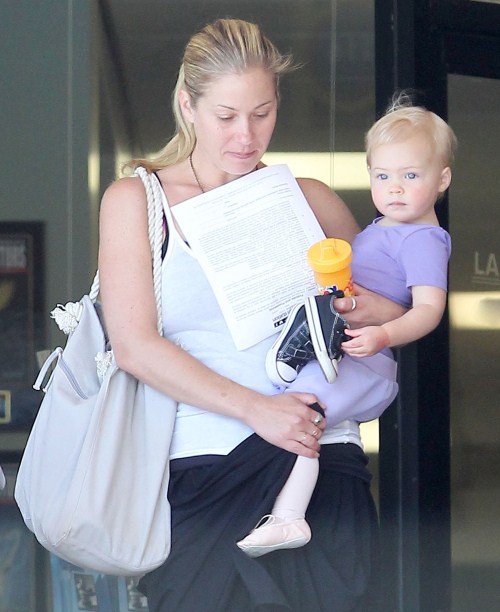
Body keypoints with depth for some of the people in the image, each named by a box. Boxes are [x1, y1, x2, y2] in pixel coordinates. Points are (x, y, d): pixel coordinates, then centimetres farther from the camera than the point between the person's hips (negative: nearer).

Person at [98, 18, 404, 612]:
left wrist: (387, 313, 1)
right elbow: (134, 346, -3)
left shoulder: (310, 201, 17)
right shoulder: (134, 200, 9)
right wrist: (253, 409, -12)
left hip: (321, 459, 2)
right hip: (201, 467, -2)